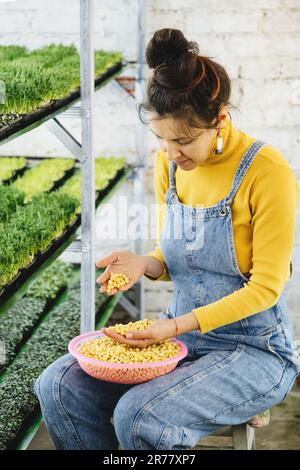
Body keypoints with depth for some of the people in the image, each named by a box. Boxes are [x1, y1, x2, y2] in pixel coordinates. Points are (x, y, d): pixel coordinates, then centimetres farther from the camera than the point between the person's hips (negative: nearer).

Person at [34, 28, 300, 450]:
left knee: (139, 416, -29)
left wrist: (180, 325, -24)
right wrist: (145, 264, -11)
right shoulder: (169, 164, 1)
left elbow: (266, 287, -15)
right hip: (181, 333, 6)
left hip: (256, 351, -6)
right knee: (58, 386, -13)